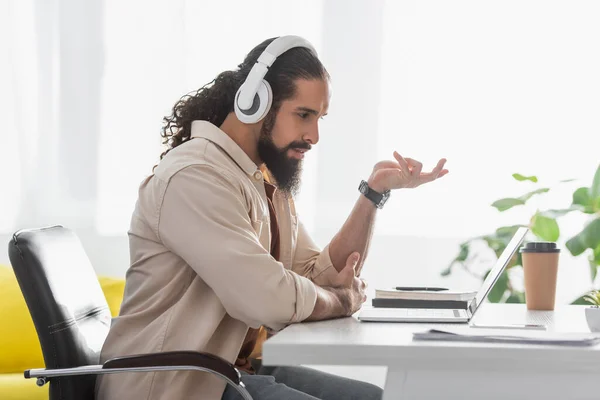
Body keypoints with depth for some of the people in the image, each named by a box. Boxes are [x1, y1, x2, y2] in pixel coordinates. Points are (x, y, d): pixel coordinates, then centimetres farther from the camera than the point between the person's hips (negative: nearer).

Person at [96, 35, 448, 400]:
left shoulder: (269, 184, 13)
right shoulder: (195, 178, -19)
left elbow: (322, 277, 10)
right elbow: (271, 299, -25)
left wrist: (375, 192, 2)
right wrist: (344, 299, -5)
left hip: (244, 368, 9)